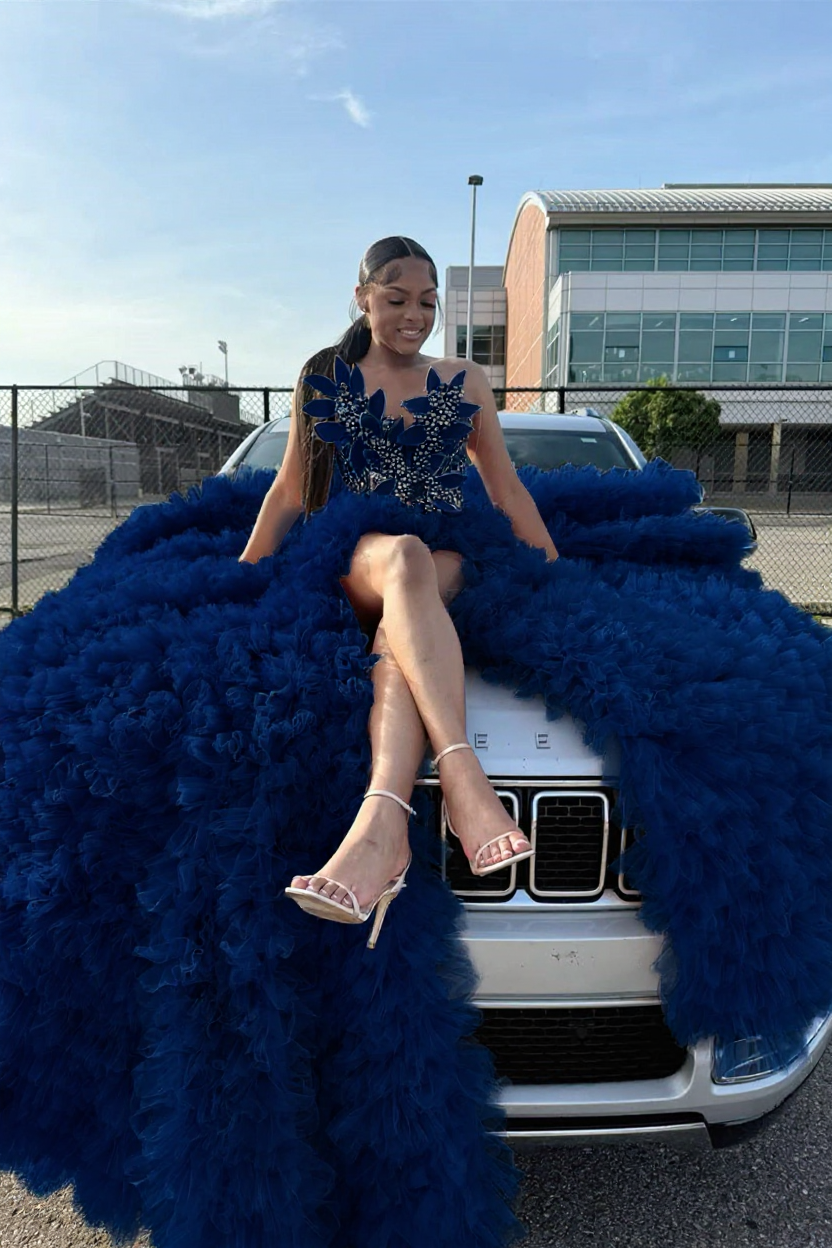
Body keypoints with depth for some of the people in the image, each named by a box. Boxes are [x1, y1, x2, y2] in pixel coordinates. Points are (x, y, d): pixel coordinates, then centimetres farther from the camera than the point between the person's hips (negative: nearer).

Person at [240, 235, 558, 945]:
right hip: (349, 567, -1)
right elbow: (290, 493, 17)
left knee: (400, 633, -38)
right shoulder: (322, 382, 16)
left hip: (445, 565, 1)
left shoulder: (464, 384, 18)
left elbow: (508, 491, 17)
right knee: (404, 555, -40)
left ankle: (382, 824, -57)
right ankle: (463, 777, -55)